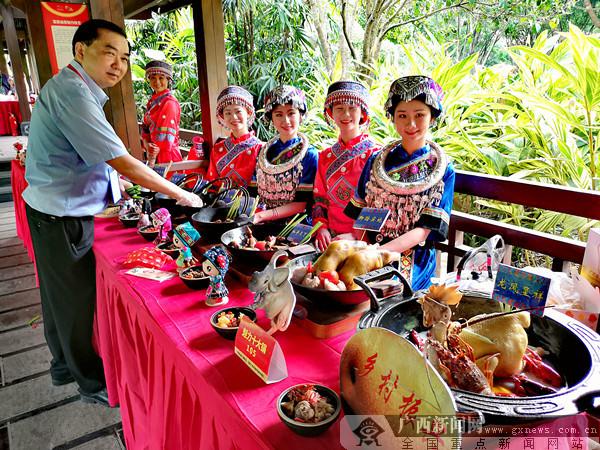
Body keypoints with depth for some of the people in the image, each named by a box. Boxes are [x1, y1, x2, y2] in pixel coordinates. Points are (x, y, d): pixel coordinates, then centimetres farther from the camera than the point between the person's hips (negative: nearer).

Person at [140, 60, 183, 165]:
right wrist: (147, 145, -12)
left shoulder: (170, 103, -14)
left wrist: (152, 160, -15)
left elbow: (166, 136, -17)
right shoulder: (152, 101, 11)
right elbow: (146, 127, 9)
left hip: (167, 155, -7)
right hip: (154, 153, 7)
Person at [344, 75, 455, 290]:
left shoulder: (443, 171, 3)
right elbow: (360, 214, 11)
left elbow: (424, 229, -6)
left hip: (413, 260, -2)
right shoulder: (376, 161, 11)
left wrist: (379, 251, -21)